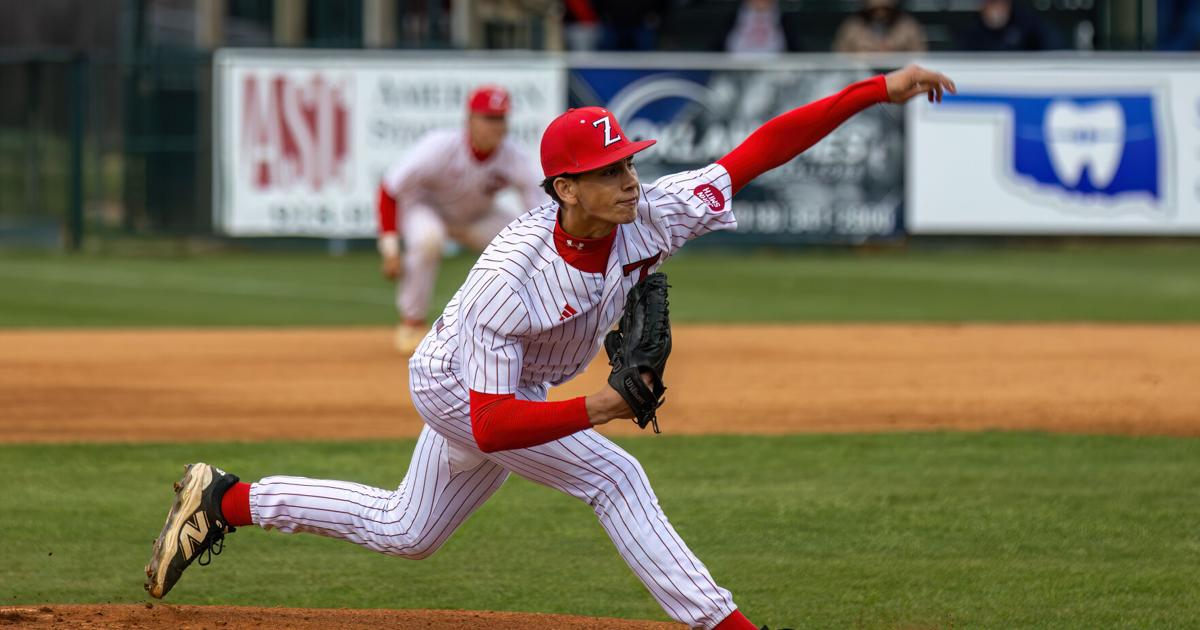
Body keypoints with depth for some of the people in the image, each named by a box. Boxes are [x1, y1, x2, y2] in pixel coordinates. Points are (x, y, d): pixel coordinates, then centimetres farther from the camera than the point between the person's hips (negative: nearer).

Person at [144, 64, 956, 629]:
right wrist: (597, 409, -48)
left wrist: (879, 89, -32)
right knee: (614, 477, -21)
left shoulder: (651, 217, -23)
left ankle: (228, 501, 34)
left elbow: (761, 150, -26)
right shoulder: (511, 278, -38)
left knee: (405, 531, 24)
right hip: (459, 386, -8)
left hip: (508, 390, 8)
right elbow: (491, 427, -39)